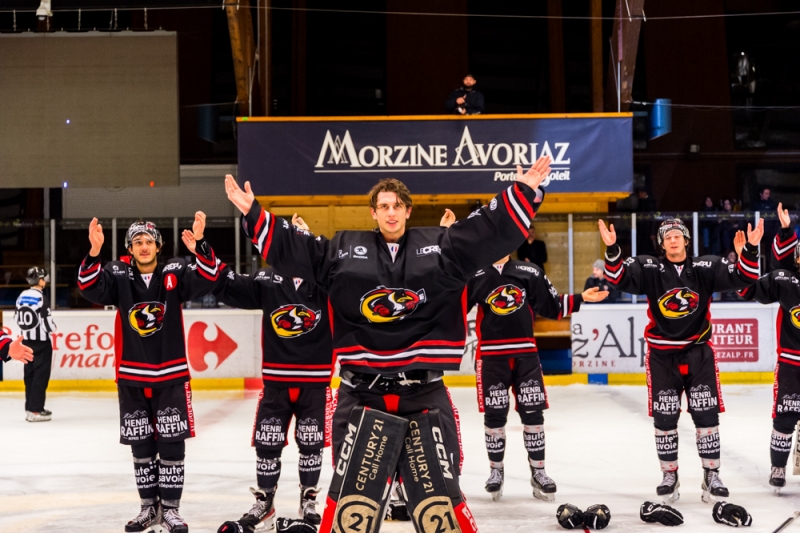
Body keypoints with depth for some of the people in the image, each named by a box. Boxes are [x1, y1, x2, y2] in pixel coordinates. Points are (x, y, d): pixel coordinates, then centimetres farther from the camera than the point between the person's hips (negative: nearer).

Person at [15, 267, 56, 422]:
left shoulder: (22, 296, 5)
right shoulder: (41, 297, -18)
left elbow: (17, 317, 12)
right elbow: (47, 320, -19)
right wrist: (52, 328, 2)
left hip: (27, 339, 8)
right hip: (41, 341, -8)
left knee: (30, 373, 13)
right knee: (41, 374, -4)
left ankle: (30, 408, 16)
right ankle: (35, 410, -7)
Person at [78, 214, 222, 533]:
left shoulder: (175, 272, -3)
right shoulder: (117, 274, -2)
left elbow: (207, 280, -18)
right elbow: (90, 288, -18)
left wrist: (200, 245, -35)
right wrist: (94, 253, -35)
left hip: (171, 375, -1)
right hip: (131, 377, 1)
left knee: (172, 443, 0)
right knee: (140, 445, 10)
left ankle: (170, 508, 11)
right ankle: (149, 507, 22)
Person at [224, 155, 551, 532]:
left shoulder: (441, 246, 5)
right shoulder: (342, 249, 6)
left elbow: (492, 229, 0)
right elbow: (290, 247, 5)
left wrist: (523, 191, -9)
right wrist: (252, 214, -2)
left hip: (425, 390, 0)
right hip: (360, 390, 1)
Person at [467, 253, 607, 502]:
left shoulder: (529, 273, 5)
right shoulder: (475, 276, -1)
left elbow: (553, 306, 9)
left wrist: (580, 298, 1)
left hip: (526, 353, 2)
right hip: (491, 355, -1)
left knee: (533, 413, 2)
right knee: (494, 415, 4)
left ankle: (538, 471, 13)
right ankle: (496, 470, 19)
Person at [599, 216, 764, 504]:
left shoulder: (706, 267, -2)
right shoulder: (648, 268, -4)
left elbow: (743, 277, -6)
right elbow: (619, 277, -16)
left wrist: (751, 248, -22)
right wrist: (612, 249, -32)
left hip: (698, 352, 0)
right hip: (662, 354, 0)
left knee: (707, 415, 0)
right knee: (664, 418, 3)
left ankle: (711, 475, 11)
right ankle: (669, 475, 17)